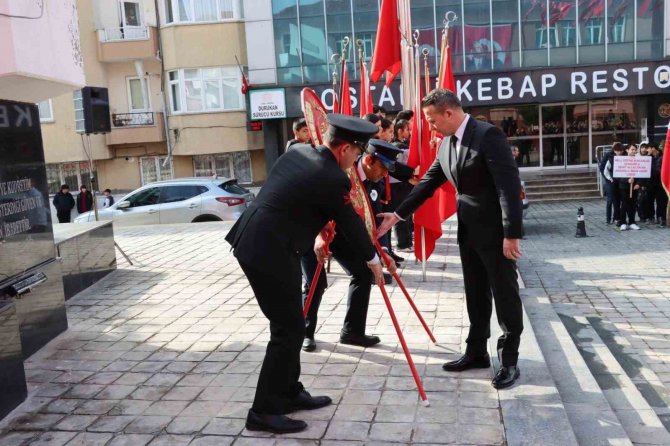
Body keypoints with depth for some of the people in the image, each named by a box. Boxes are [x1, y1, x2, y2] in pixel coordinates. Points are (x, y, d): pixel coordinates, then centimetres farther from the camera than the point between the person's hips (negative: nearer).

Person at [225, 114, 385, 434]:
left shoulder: (297, 152, 10)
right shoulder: (333, 179, -14)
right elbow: (350, 223, -1)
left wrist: (313, 239, 29)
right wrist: (372, 258, 15)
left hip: (253, 244, 10)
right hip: (269, 253, -9)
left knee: (289, 324, 19)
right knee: (289, 329, 2)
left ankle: (289, 393, 32)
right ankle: (263, 412, 10)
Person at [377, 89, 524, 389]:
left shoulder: (488, 135, -18)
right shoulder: (446, 143, 7)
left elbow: (510, 184, -22)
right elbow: (428, 182, 12)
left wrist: (511, 234, -24)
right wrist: (398, 214, 7)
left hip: (496, 230, -8)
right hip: (468, 230, 8)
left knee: (505, 294, 3)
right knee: (475, 295, 15)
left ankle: (509, 359, 15)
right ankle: (477, 352, 28)